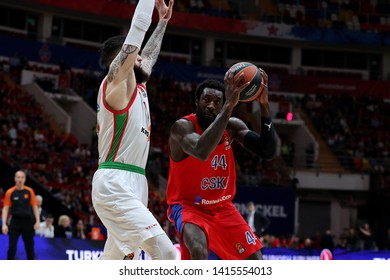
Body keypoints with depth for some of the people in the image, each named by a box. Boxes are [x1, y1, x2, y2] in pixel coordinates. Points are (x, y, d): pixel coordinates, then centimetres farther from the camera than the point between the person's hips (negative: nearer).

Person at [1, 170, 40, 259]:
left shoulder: (29, 191, 1)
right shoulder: (10, 192, -3)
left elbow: (35, 207, 4)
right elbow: (5, 209, -2)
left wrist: (37, 221, -4)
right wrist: (4, 224, -10)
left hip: (27, 221, 1)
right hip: (15, 221, -1)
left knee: (30, 246, 9)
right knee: (12, 247, -2)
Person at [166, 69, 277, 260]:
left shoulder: (232, 126, -3)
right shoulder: (183, 127, -21)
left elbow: (268, 153, -14)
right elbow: (201, 151, -44)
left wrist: (264, 106, -25)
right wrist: (230, 106, -46)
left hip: (223, 208, 6)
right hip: (189, 206, -6)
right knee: (198, 251, -36)